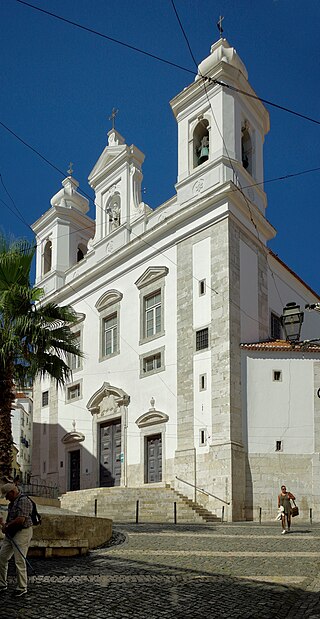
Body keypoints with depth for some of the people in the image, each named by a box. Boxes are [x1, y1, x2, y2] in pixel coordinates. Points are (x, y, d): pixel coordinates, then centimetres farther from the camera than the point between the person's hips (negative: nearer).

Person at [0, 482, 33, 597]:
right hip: (11, 534, 10)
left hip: (22, 533, -10)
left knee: (19, 561, -6)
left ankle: (22, 588, 6)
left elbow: (21, 519, -26)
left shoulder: (23, 500, -17)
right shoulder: (13, 502, 15)